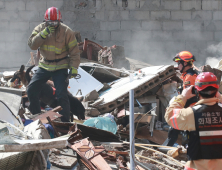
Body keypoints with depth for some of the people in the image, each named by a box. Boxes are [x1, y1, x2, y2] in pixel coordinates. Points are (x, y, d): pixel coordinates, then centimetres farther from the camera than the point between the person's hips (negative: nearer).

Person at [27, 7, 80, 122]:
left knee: (62, 95, -12)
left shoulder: (67, 31, -12)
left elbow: (74, 52, -8)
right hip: (44, 65, 4)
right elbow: (32, 45, -15)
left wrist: (74, 68, -16)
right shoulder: (40, 28, -3)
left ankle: (65, 122, -2)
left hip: (60, 68, -4)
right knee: (31, 90, 2)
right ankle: (36, 116, 20)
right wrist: (44, 33, -27)